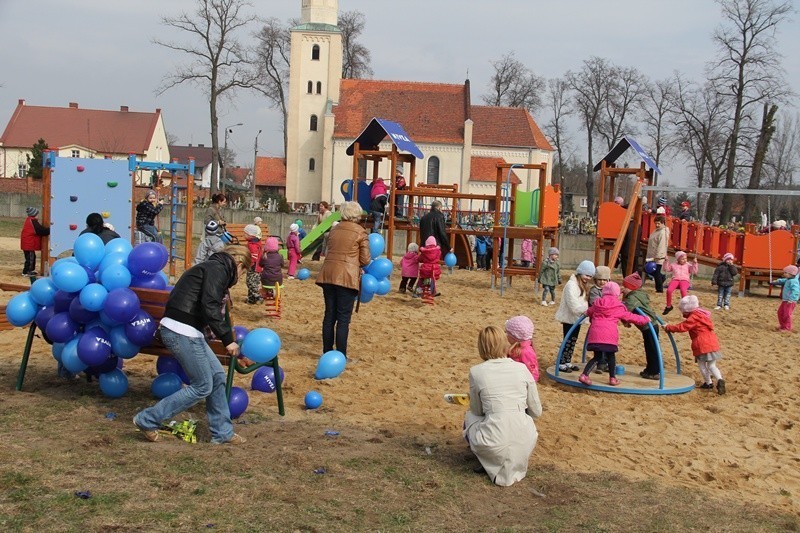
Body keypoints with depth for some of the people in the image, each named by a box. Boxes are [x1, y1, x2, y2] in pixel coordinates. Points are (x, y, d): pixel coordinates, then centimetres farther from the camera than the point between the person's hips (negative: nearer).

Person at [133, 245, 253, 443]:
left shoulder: (216, 269, 22)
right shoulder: (217, 269, -8)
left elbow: (214, 308, 29)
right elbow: (210, 307, -21)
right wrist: (228, 339, -16)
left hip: (186, 331, 10)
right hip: (180, 331, -10)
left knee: (217, 375, 12)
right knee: (203, 386, -2)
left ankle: (222, 433, 20)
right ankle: (147, 420, 4)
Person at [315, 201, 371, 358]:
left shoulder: (334, 230, 14)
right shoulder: (361, 232, -3)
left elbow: (331, 251, 16)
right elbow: (365, 260, -3)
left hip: (328, 275, 5)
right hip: (347, 277, -5)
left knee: (329, 315, 12)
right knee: (343, 318, -1)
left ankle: (327, 353, 19)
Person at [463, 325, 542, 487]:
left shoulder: (476, 372, -1)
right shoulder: (521, 368, 4)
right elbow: (537, 412, 10)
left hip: (494, 447, -2)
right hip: (526, 445, 3)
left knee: (470, 416, 30)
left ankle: (494, 463, 12)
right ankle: (515, 462, 18)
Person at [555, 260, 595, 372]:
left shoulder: (583, 285, 13)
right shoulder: (571, 285, -18)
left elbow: (583, 302, 10)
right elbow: (574, 306, -23)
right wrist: (587, 310, -25)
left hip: (577, 318, 9)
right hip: (569, 319, -9)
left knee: (573, 341, 14)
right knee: (568, 341, -4)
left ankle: (568, 362, 22)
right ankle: (562, 364, 3)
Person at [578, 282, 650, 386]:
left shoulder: (597, 303, 19)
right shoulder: (619, 307, 9)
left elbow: (589, 312, 34)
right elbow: (631, 317, 17)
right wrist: (645, 319, 30)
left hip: (595, 332, 3)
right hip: (609, 334, -3)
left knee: (597, 356, 9)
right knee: (611, 355, 13)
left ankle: (584, 375, -6)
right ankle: (612, 378, 19)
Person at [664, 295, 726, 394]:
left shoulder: (693, 318, -13)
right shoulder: (701, 314, 16)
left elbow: (682, 327, -14)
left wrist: (668, 327, -6)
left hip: (701, 344, -8)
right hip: (712, 342, 8)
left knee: (702, 365, 8)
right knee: (712, 365, 10)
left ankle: (708, 383, 13)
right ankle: (720, 379, -9)